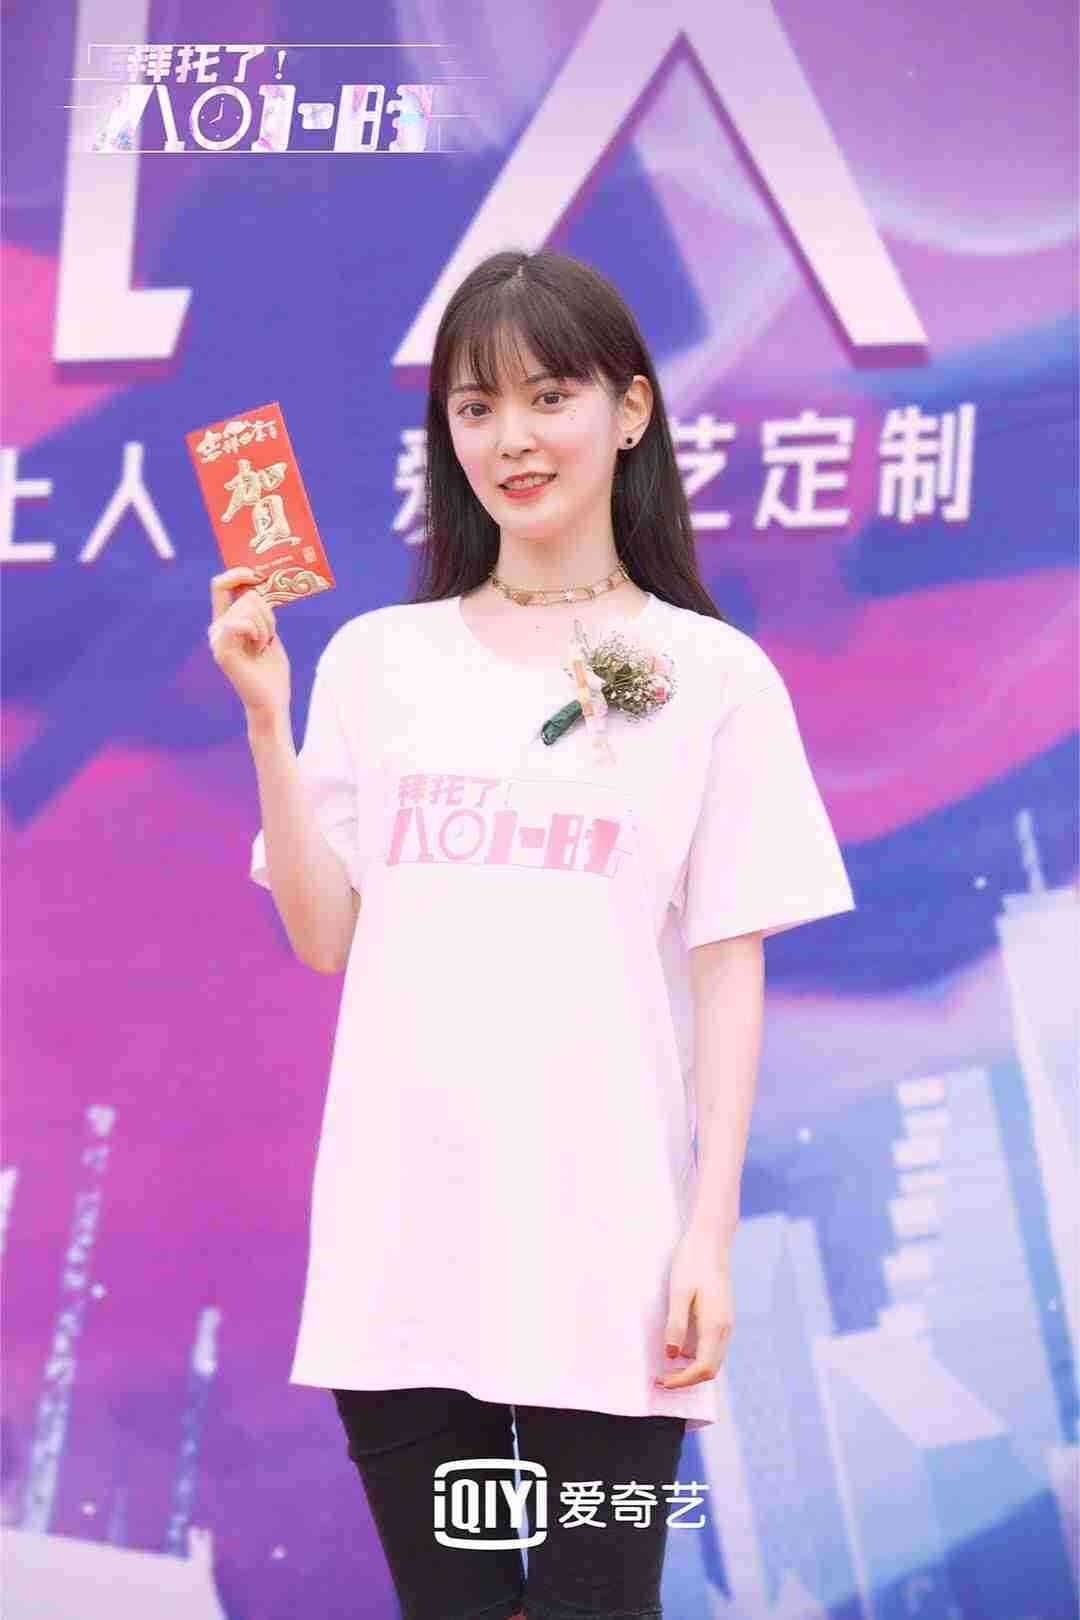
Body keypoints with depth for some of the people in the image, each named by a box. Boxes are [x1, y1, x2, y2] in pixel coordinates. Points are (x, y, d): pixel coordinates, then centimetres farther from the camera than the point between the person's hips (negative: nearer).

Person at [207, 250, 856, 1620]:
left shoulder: (713, 675, 2)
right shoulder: (378, 659, 9)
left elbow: (730, 971, 0)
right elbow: (325, 936, 6)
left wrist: (710, 1233, -6)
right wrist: (266, 717, -4)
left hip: (604, 1257, -2)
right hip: (398, 1250, 3)